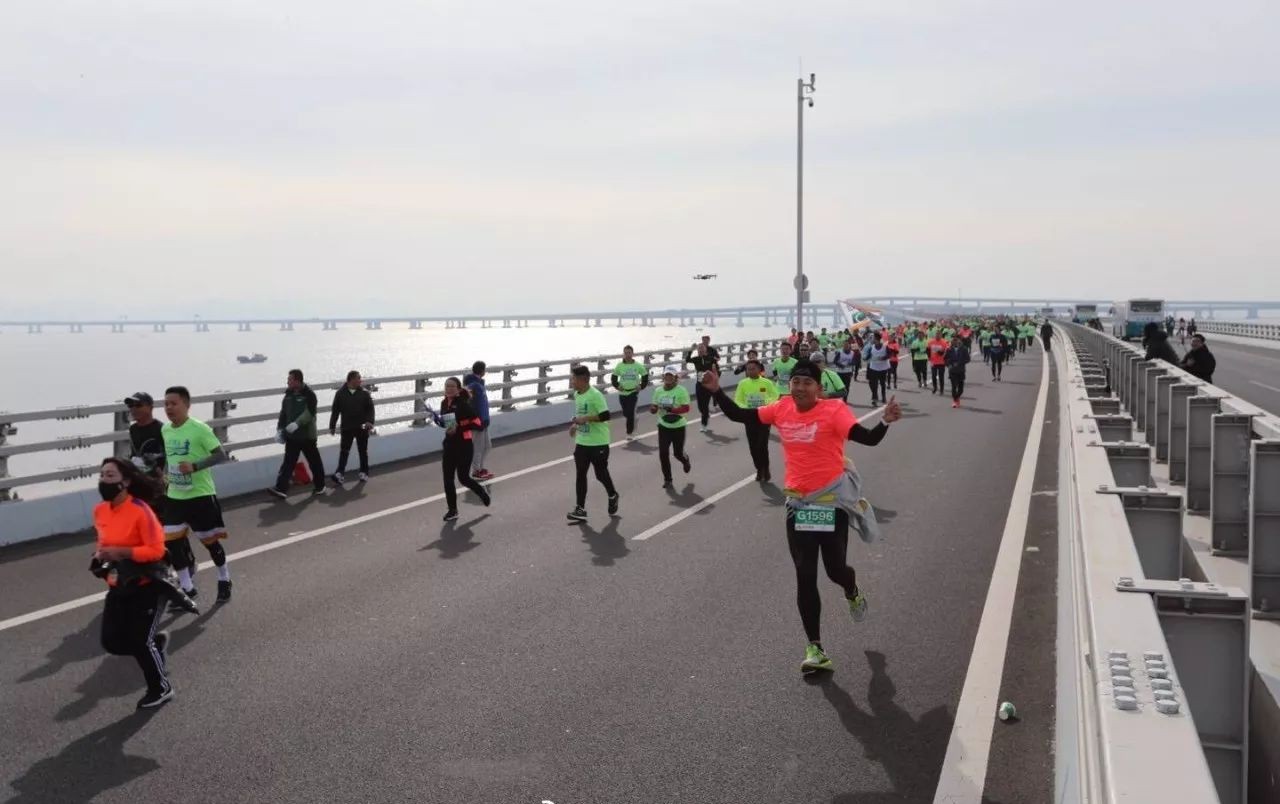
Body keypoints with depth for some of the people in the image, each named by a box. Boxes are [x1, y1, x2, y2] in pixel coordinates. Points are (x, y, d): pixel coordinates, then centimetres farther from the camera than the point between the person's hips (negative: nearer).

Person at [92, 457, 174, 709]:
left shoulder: (140, 510, -22)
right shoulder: (99, 511, 0)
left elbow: (156, 550, -23)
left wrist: (121, 552, -27)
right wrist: (101, 554, -1)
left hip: (148, 585, -7)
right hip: (119, 587, 7)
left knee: (139, 641, -4)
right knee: (112, 642, 4)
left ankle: (161, 689, 18)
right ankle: (156, 641, 32)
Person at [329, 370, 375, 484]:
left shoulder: (364, 393, -4)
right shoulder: (340, 393, -3)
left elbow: (370, 409, -4)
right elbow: (335, 411, 2)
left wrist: (369, 421, -20)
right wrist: (332, 426, 3)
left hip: (362, 427, 0)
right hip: (347, 428, 0)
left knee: (363, 451, 10)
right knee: (344, 451, -5)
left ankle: (364, 472, 21)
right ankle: (340, 473, -8)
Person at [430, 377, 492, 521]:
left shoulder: (464, 404, -16)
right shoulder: (444, 403, 6)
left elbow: (478, 423, -21)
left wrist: (459, 427, -27)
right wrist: (438, 420, -3)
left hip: (464, 445, -6)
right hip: (449, 444, 6)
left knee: (463, 478, 1)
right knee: (447, 478, 4)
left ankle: (482, 492, 32)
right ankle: (452, 510, 16)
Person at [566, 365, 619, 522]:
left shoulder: (595, 395, -19)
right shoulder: (577, 395, 7)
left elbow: (605, 416, -23)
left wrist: (585, 418, -25)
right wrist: (576, 424, 6)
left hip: (598, 443, -7)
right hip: (581, 442, 7)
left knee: (601, 474, 5)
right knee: (580, 475, 3)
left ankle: (613, 496, 33)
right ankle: (580, 509, 6)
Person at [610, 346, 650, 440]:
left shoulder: (638, 365, -5)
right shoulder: (619, 366, -2)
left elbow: (645, 376, 7)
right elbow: (613, 377, 10)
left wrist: (642, 386, -1)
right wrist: (617, 386, -2)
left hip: (634, 392, -2)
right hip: (623, 392, 3)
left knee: (630, 412, -11)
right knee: (626, 412, 9)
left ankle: (630, 432, 0)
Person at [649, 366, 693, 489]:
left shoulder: (681, 390, -15)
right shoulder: (658, 391, 0)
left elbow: (686, 408, -20)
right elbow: (654, 408, 4)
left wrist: (672, 410, -34)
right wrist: (653, 408, -20)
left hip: (678, 427, -3)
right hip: (663, 426, 3)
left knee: (678, 453, 8)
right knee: (663, 453, -3)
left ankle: (685, 461, 47)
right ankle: (667, 480, 12)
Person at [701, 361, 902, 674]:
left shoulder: (834, 410, -14)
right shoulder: (782, 409, 0)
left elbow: (867, 438, -26)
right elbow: (739, 415, 9)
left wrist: (885, 422, -44)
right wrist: (717, 391, -1)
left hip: (832, 499, -4)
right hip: (798, 502, 4)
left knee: (835, 569, 4)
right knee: (805, 577, 4)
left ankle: (853, 593, 45)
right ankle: (814, 648, 14)